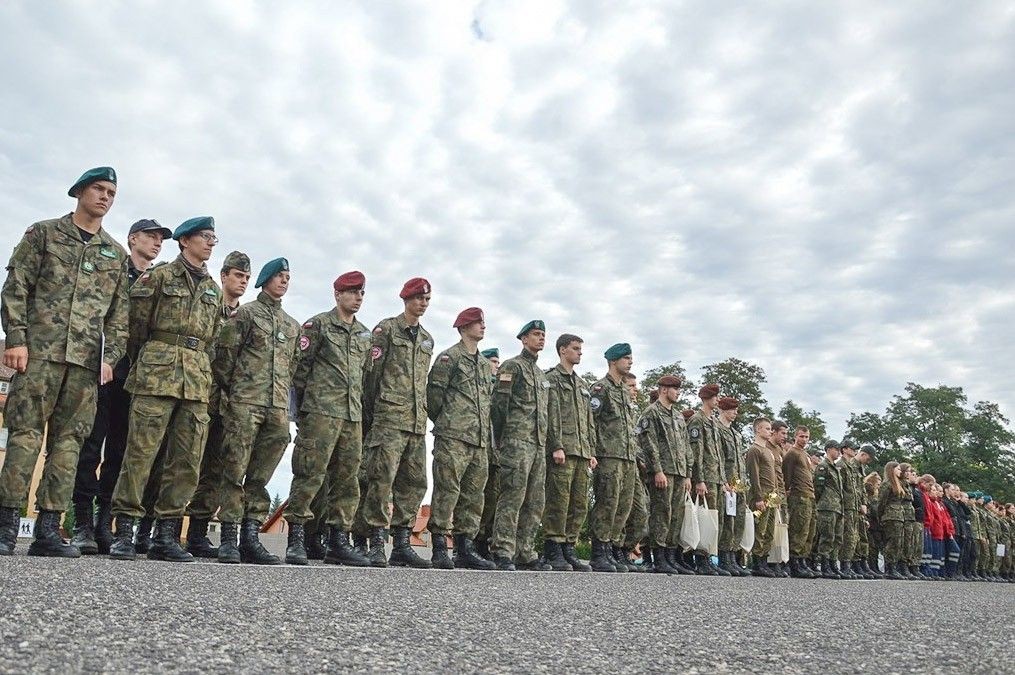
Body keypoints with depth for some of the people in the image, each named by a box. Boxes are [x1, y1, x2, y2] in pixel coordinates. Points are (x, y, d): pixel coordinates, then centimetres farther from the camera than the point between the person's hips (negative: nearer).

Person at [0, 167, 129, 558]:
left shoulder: (116, 254, 19)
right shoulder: (44, 233, 10)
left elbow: (120, 313, 16)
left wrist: (110, 356, 4)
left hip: (87, 360, 3)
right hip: (40, 349, -3)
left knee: (69, 440, 1)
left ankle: (48, 530, 4)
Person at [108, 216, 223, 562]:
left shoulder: (214, 289, 20)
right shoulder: (160, 276, 4)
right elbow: (137, 323, 4)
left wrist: (202, 372, 14)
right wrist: (143, 364, 9)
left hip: (198, 380, 5)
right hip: (158, 371, -5)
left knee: (188, 461, 1)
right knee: (140, 452, -8)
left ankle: (166, 536, 7)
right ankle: (124, 532, -1)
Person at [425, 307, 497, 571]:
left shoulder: (484, 364, 22)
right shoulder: (449, 357, -2)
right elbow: (434, 394, -5)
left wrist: (488, 436, 18)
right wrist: (445, 423, 4)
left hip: (480, 441, 8)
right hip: (453, 438, -7)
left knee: (473, 495, 8)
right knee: (447, 492, -8)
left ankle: (465, 549, 14)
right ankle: (440, 550, -4)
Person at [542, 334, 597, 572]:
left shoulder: (582, 385, 25)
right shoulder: (552, 378, 0)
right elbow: (552, 414, -10)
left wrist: (591, 451, 16)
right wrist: (557, 446, -18)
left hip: (582, 453, 8)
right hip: (563, 451, -8)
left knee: (580, 504, 6)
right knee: (558, 501, -8)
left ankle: (569, 548, 12)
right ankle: (553, 550, -3)